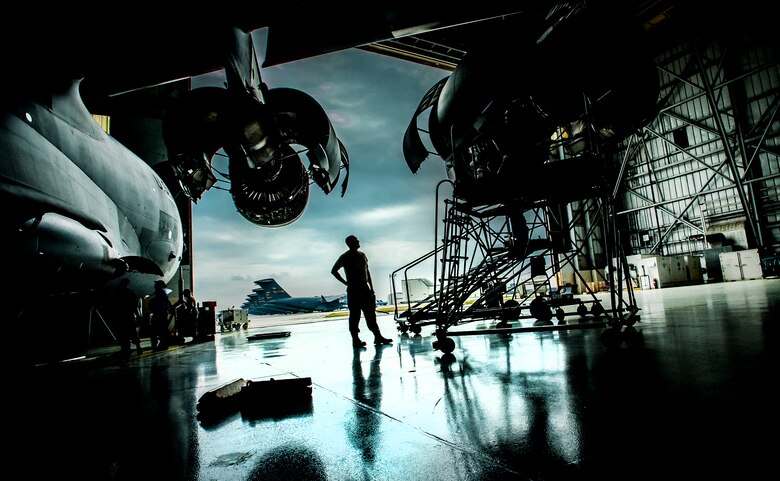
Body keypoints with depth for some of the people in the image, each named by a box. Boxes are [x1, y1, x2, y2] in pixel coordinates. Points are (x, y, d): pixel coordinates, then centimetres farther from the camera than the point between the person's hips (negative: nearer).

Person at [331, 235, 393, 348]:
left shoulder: (362, 255, 13)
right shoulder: (345, 257, -5)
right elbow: (334, 271, -3)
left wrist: (371, 288, 11)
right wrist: (346, 282, -9)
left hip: (365, 289, 6)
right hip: (354, 290, -6)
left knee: (371, 314, 7)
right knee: (355, 315, -2)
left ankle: (378, 336, 11)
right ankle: (355, 339, 5)